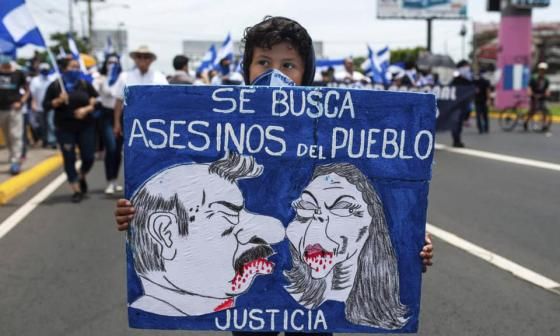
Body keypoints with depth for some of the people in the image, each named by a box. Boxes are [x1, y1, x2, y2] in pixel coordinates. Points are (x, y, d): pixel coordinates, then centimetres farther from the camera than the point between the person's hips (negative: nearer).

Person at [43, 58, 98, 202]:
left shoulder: (85, 84, 3)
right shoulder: (55, 86, -1)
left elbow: (97, 101, 4)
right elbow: (46, 106, 0)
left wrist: (87, 109, -14)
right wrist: (58, 101, -17)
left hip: (86, 127, 1)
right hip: (65, 129, -1)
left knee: (89, 157, 0)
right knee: (69, 159, 0)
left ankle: (81, 178, 32)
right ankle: (77, 190, 11)